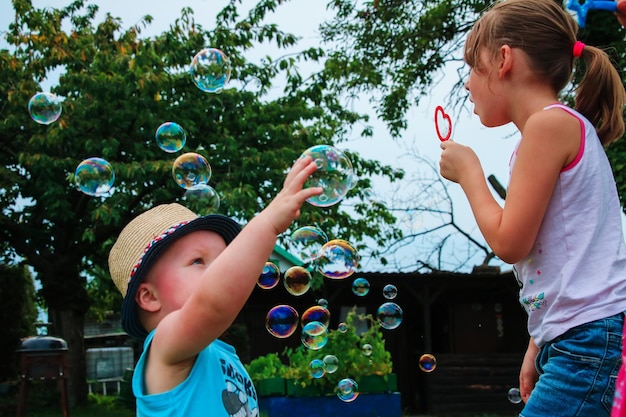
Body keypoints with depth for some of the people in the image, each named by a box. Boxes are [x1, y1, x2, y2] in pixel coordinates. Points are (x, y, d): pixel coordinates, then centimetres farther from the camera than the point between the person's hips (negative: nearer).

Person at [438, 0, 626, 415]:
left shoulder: (551, 123, -10)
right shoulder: (570, 127, 18)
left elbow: (509, 242, -13)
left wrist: (468, 172, 1)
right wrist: (538, 348, 22)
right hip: (575, 343, 10)